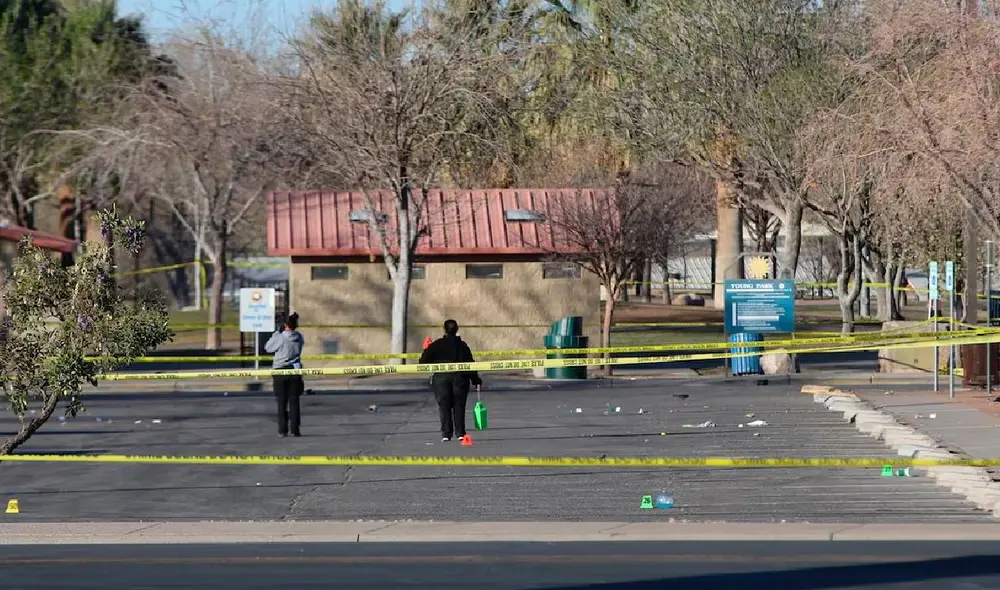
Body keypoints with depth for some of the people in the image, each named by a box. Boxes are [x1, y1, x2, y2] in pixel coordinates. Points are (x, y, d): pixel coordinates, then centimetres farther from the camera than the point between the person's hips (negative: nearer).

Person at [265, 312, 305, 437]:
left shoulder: (280, 337, -15)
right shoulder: (299, 338, -2)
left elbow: (268, 348, -3)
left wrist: (277, 332, 1)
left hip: (280, 372, -3)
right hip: (295, 371, 3)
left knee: (282, 402, 5)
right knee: (294, 401, 6)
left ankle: (283, 429, 3)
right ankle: (295, 429, 2)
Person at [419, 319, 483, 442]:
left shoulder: (436, 345, -1)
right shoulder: (462, 345, 3)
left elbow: (424, 361, -2)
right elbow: (470, 363, 2)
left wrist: (426, 350, 19)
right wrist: (476, 380, 8)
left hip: (441, 378, -1)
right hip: (459, 378, 1)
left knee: (444, 407, 2)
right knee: (459, 406, 6)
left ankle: (446, 434, -3)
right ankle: (460, 433, 1)